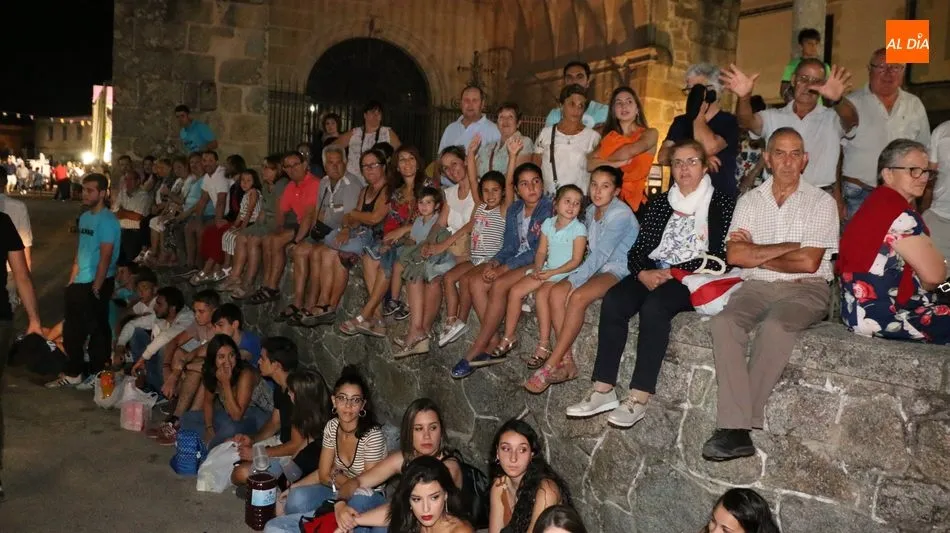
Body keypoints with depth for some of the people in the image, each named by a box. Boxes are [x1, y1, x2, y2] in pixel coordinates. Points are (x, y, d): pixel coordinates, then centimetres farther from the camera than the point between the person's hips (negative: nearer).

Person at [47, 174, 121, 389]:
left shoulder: (107, 220, -14)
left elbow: (105, 258, -18)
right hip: (80, 283, 9)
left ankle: (97, 374, 11)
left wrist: (96, 288, -18)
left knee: (97, 329, -1)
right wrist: (72, 281, 16)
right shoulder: (84, 217, 12)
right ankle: (73, 373, 27)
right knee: (72, 329, 15)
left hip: (98, 284, -9)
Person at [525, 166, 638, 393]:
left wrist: (573, 281, -24)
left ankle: (551, 365, -26)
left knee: (578, 297, -32)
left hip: (619, 270, -8)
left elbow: (601, 254, -21)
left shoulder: (620, 214, -14)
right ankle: (566, 362, -18)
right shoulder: (591, 211, 11)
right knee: (555, 293, -17)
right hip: (598, 267, 8)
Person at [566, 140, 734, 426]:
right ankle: (603, 391, -25)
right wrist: (643, 273, -9)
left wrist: (671, 273, -14)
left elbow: (718, 257, -7)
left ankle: (639, 398, -31)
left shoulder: (721, 201, 3)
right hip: (652, 273, 5)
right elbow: (638, 250, 13)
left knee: (654, 306, -34)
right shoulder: (659, 202, 18)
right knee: (613, 300, -24)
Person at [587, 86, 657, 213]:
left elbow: (629, 151, -13)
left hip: (633, 198, -3)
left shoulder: (650, 134, 6)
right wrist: (615, 163, -15)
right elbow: (589, 164, -1)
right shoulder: (608, 136, 14)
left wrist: (602, 160, 1)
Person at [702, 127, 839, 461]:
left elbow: (809, 263, -8)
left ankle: (737, 422, -24)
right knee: (724, 322, -29)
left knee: (774, 327, -35)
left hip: (805, 288, -2)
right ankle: (736, 431, -32)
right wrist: (789, 247, -5)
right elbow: (734, 255, -2)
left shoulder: (821, 202, 5)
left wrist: (756, 254, -1)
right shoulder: (749, 200, 13)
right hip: (757, 287, 3)